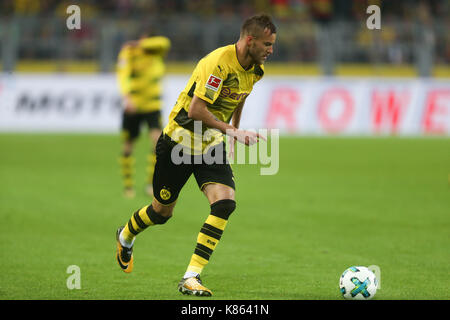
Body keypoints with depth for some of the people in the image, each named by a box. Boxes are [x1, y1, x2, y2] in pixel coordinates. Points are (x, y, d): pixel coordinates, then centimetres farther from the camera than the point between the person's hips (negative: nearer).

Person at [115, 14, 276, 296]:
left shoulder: (255, 70, 0)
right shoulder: (219, 62, -26)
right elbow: (196, 110, -30)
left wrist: (236, 129, 25)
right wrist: (232, 131, -30)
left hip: (212, 144, 6)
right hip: (181, 138, -6)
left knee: (225, 203, -18)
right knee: (162, 211, 10)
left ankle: (192, 277, -15)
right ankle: (125, 237, 45)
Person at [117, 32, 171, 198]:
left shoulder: (157, 50, -1)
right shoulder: (128, 52, -12)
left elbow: (164, 42, -24)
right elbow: (123, 75, -26)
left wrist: (140, 44, -26)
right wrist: (127, 97, -43)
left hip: (152, 105, 2)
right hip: (132, 105, -2)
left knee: (158, 140, -17)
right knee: (128, 146, 4)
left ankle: (151, 183, -8)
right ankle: (128, 186, 22)